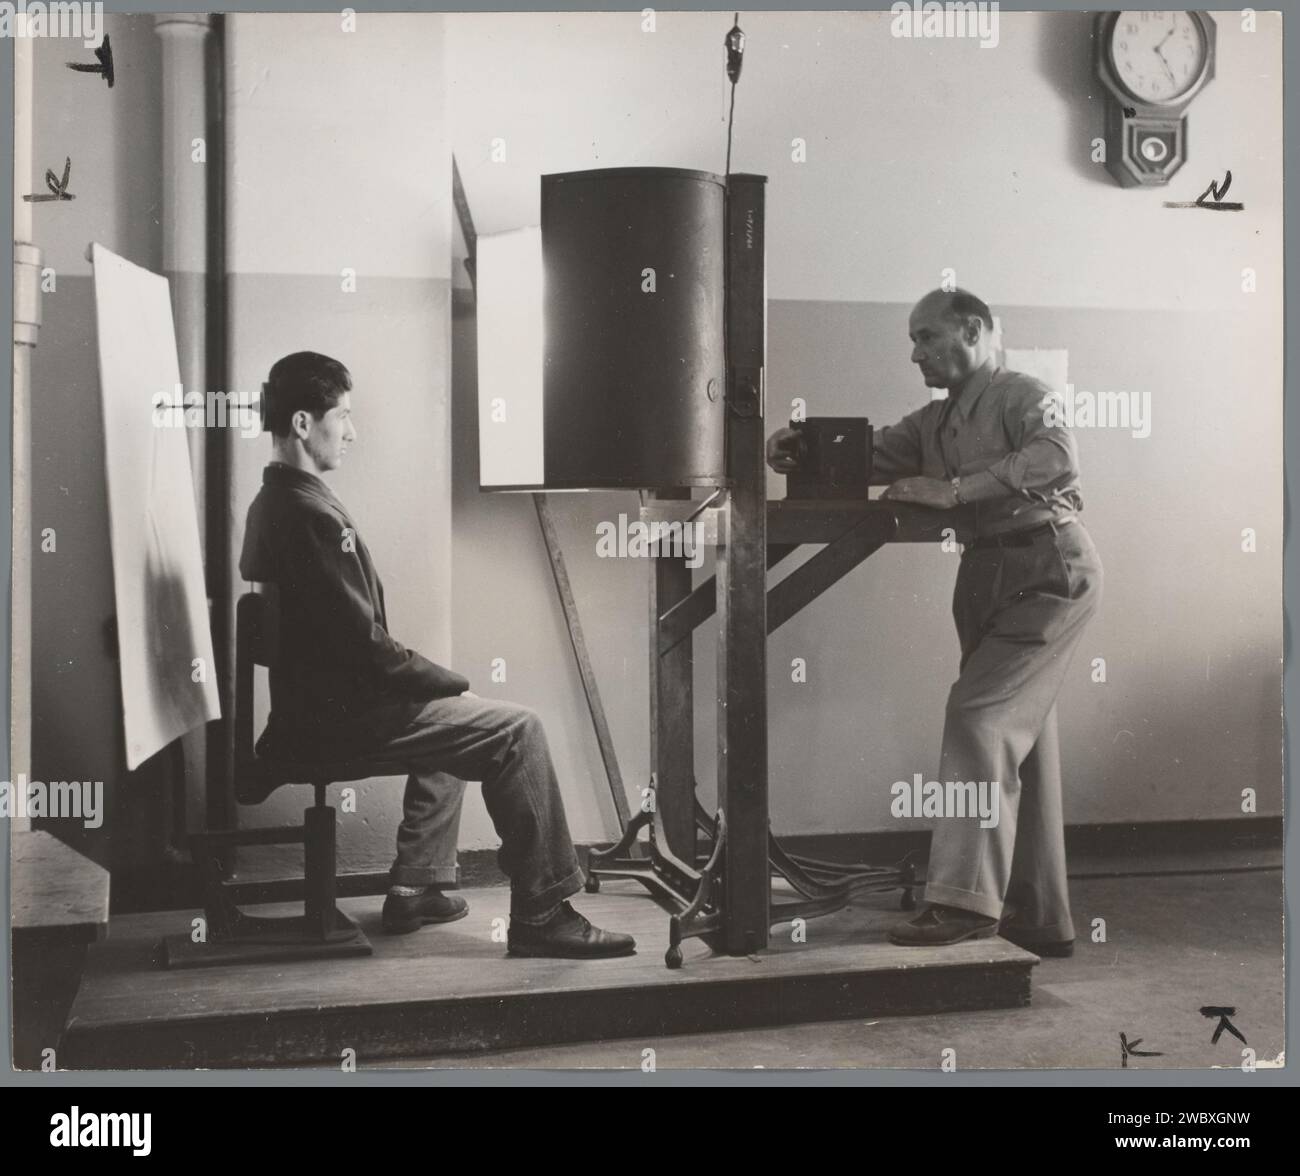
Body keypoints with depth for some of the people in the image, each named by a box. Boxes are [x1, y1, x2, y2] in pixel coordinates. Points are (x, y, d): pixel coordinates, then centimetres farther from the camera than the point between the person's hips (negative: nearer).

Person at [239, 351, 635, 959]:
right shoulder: (310, 515, -21)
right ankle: (541, 914, -5)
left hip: (315, 699, 11)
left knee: (455, 716, 29)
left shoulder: (272, 503, 12)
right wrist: (456, 684, -9)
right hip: (342, 715, -11)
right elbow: (366, 645, -23)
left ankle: (415, 887, 27)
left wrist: (443, 683, 13)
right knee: (516, 730, -10)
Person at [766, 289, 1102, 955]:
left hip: (1048, 568, -8)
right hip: (990, 577, 8)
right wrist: (802, 454, -8)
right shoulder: (933, 424, 20)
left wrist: (954, 489, -25)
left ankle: (964, 900, -19)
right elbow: (868, 457, 11)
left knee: (979, 712, -19)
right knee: (1020, 741, 10)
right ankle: (1039, 921, 18)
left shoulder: (1021, 395, -3)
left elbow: (1056, 457, -21)